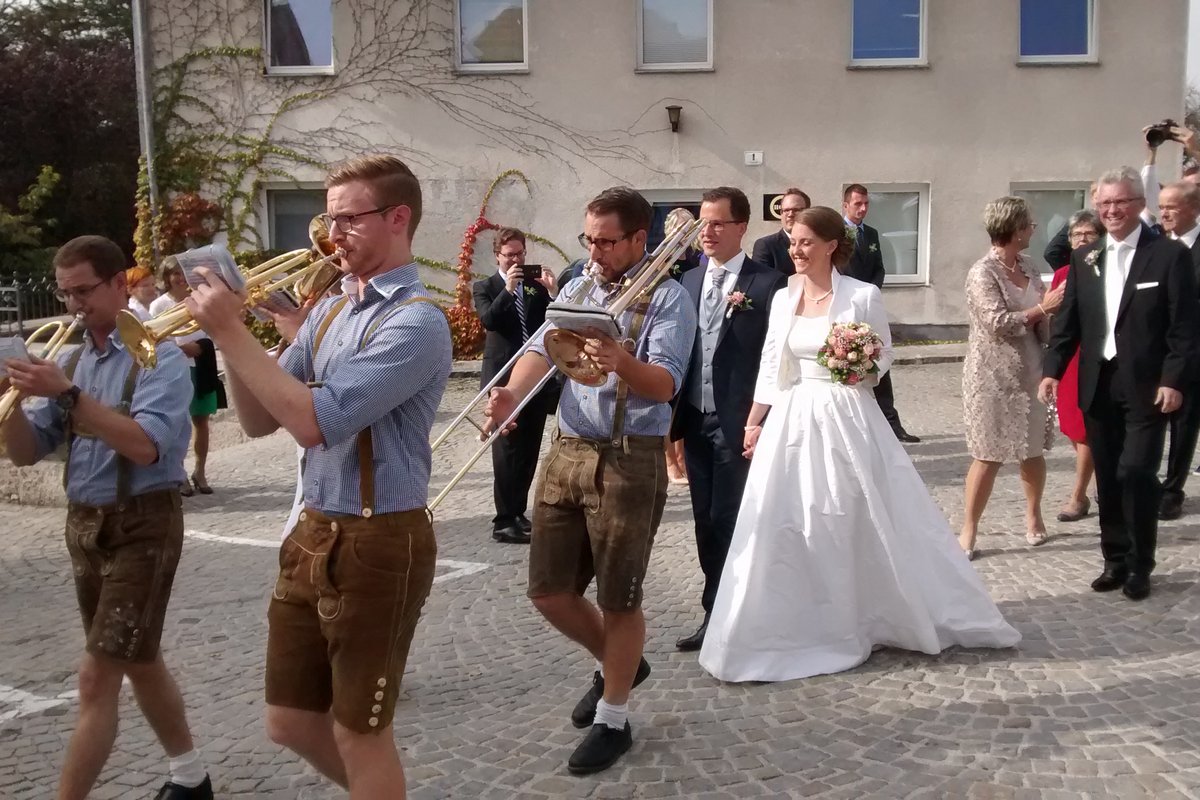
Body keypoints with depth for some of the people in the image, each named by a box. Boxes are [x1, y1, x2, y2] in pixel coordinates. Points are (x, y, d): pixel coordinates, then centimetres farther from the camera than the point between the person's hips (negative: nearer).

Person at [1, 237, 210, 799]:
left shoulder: (157, 355, -12)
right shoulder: (73, 361, 8)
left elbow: (145, 445, -26)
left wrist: (67, 395, -30)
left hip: (142, 525, -8)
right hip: (83, 525, 8)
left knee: (97, 676, -6)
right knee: (140, 662, 18)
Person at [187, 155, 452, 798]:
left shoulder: (416, 321, -17)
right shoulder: (327, 313, 9)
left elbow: (313, 421, -25)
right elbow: (258, 420, 9)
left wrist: (230, 332, -19)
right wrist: (231, 333, -5)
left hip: (377, 544, -8)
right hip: (312, 534, 8)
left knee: (358, 733, 8)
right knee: (290, 722, 18)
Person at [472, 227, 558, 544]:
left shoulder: (538, 285, 11)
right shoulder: (484, 287, 3)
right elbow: (488, 319, -15)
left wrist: (553, 292, -12)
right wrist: (508, 289, -22)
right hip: (504, 377, -4)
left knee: (529, 450, 10)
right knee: (506, 451, -8)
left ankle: (518, 511, 22)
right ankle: (504, 521, -7)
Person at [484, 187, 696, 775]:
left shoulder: (667, 299, -7)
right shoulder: (576, 290, 12)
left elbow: (665, 384, -19)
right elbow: (542, 348, -1)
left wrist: (622, 363, -39)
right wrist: (512, 392, -22)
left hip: (629, 462, -6)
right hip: (565, 454, 6)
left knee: (618, 599, 5)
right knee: (548, 591, 11)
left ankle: (613, 720, 25)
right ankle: (616, 665, 38)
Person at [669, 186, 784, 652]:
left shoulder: (767, 283, -8)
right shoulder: (690, 281, 10)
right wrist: (675, 416, 9)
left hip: (738, 423, -6)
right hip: (696, 421, 6)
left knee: (731, 522, -1)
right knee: (706, 523, 13)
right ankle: (715, 615, 25)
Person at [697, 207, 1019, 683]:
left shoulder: (863, 296, -6)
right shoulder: (782, 298, 6)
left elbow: (884, 357, 3)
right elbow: (770, 367, 10)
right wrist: (753, 424, 7)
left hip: (846, 420, -4)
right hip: (792, 421, 4)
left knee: (858, 524, 5)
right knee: (786, 528, 5)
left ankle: (860, 622, 25)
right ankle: (802, 631, 20)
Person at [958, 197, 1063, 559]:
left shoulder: (1028, 266, 7)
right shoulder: (982, 272, -13)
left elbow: (1041, 322, 12)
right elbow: (998, 323, -20)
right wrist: (1041, 308, -14)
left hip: (1029, 372, 6)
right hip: (994, 376, -6)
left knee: (1033, 450, 13)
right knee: (988, 455, -2)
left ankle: (1033, 515, 34)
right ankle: (968, 530, 9)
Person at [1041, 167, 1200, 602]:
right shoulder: (1084, 259, 9)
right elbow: (1068, 321, 9)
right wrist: (1052, 369, -2)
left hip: (1146, 387, -4)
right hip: (1098, 386, 4)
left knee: (1136, 472, -9)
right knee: (1108, 479, 9)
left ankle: (1140, 565, 7)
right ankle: (1115, 560, 21)